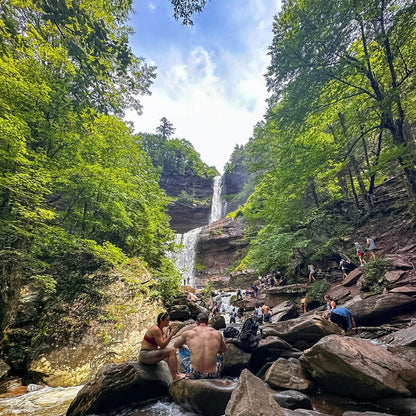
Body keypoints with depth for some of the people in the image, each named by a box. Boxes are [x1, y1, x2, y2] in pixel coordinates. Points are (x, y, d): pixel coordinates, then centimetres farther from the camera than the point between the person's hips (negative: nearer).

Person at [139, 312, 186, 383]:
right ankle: (175, 377, -16)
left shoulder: (161, 329, 9)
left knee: (173, 350, 0)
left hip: (150, 353, 10)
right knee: (171, 351, -21)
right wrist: (171, 334, -20)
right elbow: (162, 346, -21)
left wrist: (171, 333, -8)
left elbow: (164, 342, 5)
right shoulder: (156, 329, -21)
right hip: (145, 355, -10)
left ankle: (177, 373, 2)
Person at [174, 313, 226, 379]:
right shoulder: (217, 333, 0)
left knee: (182, 348, 24)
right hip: (213, 375, 2)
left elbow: (175, 345, 15)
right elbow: (224, 350, 19)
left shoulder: (189, 333, -3)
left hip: (194, 374, -1)